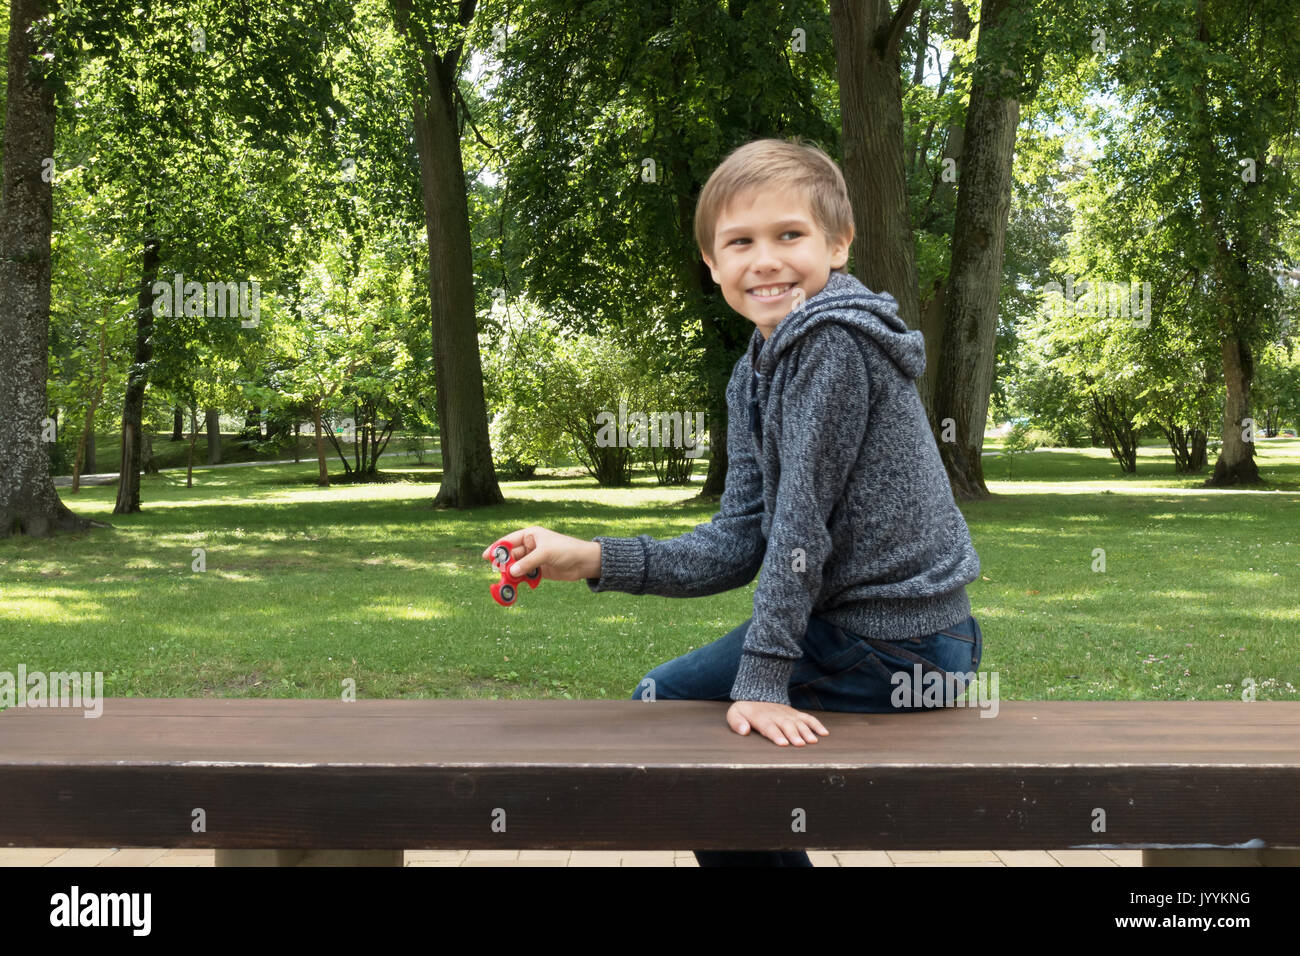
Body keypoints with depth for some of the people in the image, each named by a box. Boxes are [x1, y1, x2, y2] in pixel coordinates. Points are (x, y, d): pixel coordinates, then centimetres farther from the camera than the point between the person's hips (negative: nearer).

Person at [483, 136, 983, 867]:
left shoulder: (836, 342, -20)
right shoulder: (756, 374, 8)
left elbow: (802, 518, -22)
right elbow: (738, 544, 3)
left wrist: (762, 678, -20)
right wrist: (592, 559, -6)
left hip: (898, 651, -9)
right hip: (848, 621, 9)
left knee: (670, 706, -1)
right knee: (660, 698, 20)